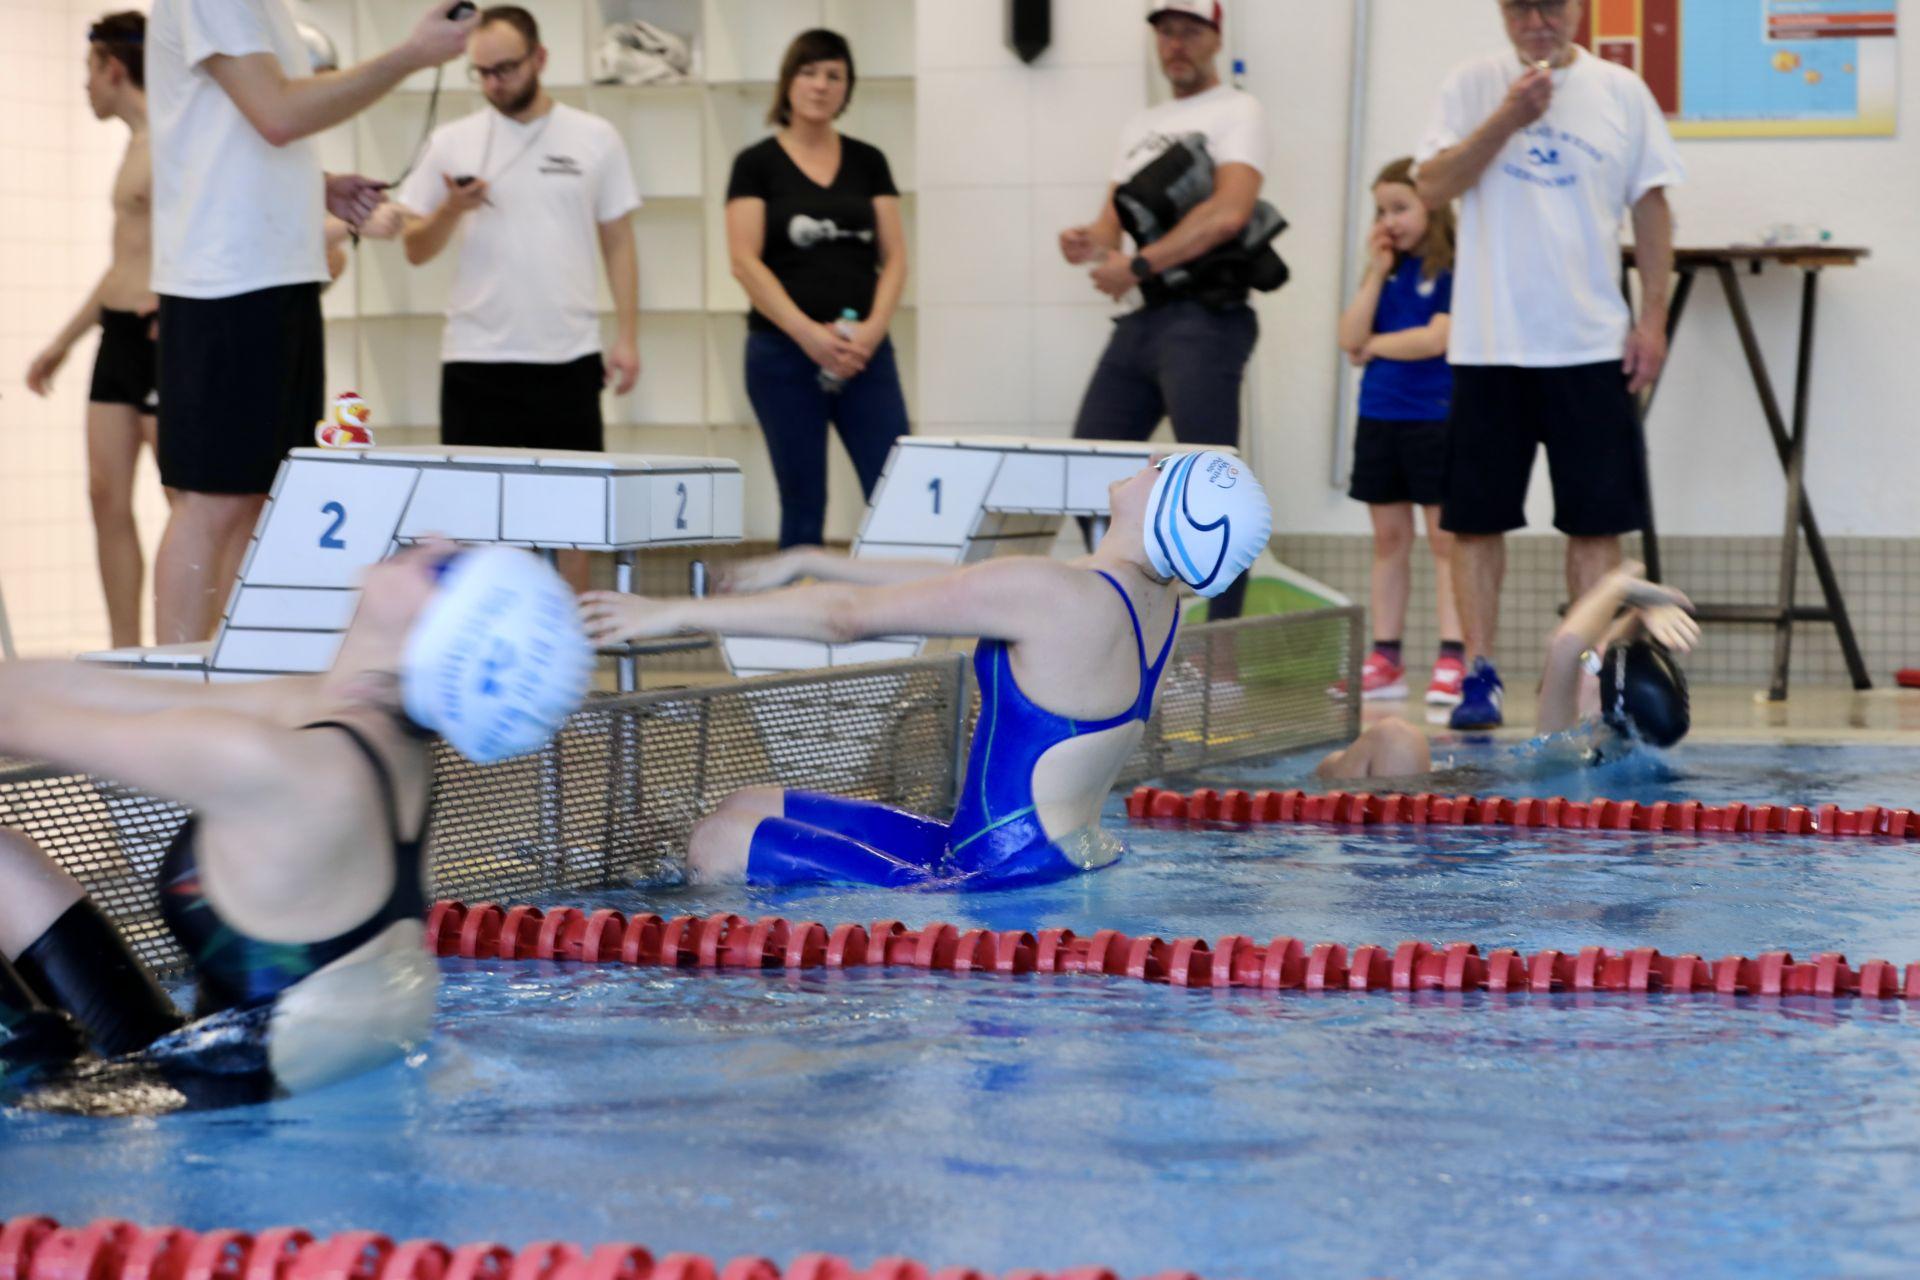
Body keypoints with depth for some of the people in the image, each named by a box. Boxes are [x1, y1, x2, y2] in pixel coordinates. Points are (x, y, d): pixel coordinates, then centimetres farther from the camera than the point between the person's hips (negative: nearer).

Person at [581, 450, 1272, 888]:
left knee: (716, 845, -10)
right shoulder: (1155, 599, 6)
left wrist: (677, 613, -6)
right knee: (745, 807, 15)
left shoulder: (1053, 594, -21)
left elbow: (848, 615, -15)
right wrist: (807, 563, 21)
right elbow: (957, 586, 17)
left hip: (1003, 878, -10)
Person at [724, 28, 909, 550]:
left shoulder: (868, 162, 11)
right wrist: (810, 335, -16)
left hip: (865, 354, 2)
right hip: (784, 352, -2)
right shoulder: (757, 164, 2)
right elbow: (745, 262, -6)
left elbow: (894, 256, 7)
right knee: (802, 503, 2)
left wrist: (873, 328, -10)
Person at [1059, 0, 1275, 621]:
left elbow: (1228, 212, -16)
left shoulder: (1236, 112, -1)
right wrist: (1090, 242, -4)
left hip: (1204, 317, -8)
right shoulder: (1141, 125, 23)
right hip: (1140, 317, 8)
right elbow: (1115, 214, 21)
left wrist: (1137, 265, -17)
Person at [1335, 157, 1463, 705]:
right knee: (1389, 539, 10)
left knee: (1445, 537, -4)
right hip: (1380, 417, 7)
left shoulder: (1453, 268, -7)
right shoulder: (1386, 271, 11)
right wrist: (1376, 273, -4)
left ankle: (1453, 659, -4)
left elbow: (1437, 338, -17)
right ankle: (1385, 659, 14)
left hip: (1437, 418, -7)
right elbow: (1350, 339, 2)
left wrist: (1376, 345, -3)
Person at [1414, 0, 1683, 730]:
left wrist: (1653, 319, 2)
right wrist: (1506, 120, -16)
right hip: (1487, 341, 0)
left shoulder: (1621, 93, 5)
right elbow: (1433, 188, -5)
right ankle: (1479, 673, 10)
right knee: (1476, 517, 2)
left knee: (1597, 519, 1)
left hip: (1591, 343, 0)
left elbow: (1651, 208, 8)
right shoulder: (1473, 86, 3)